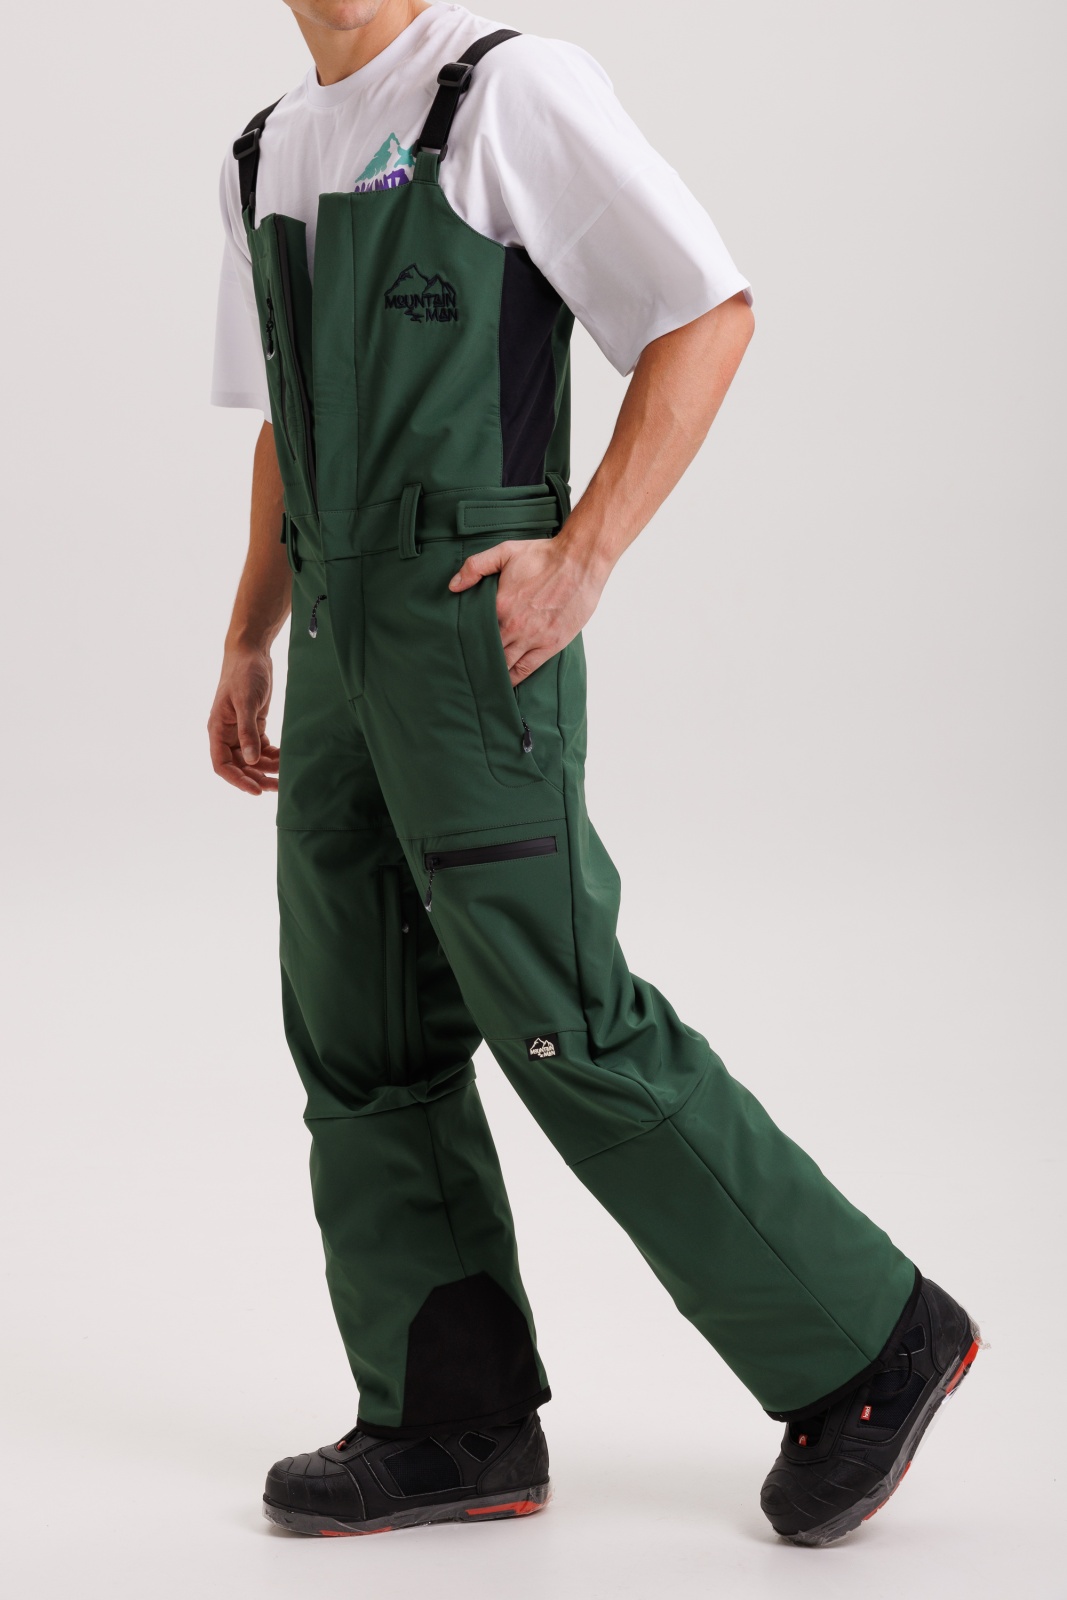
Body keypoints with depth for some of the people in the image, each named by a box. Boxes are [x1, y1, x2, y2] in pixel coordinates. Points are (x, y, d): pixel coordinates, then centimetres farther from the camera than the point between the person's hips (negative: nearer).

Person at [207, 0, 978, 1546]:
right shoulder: (269, 158, 17)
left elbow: (709, 315, -10)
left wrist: (584, 554, -18)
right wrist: (248, 646, 19)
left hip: (477, 632, -8)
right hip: (346, 653, 8)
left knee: (565, 1028, -8)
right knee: (362, 1040, 6)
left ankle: (862, 1341, 4)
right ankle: (455, 1421, 13)